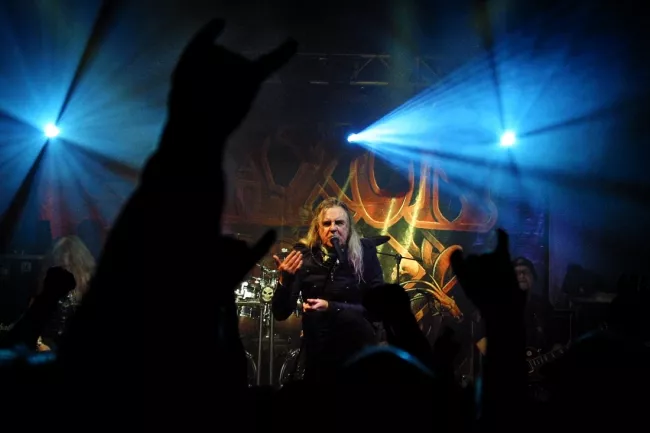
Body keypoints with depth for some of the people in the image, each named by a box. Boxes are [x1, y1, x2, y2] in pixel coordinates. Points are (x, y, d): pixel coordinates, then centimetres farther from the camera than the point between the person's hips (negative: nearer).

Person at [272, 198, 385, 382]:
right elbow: (280, 313, -12)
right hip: (318, 351, 2)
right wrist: (285, 279, -30)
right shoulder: (304, 256, -7)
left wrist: (331, 307, -24)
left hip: (358, 348, -2)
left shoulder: (364, 252, -9)